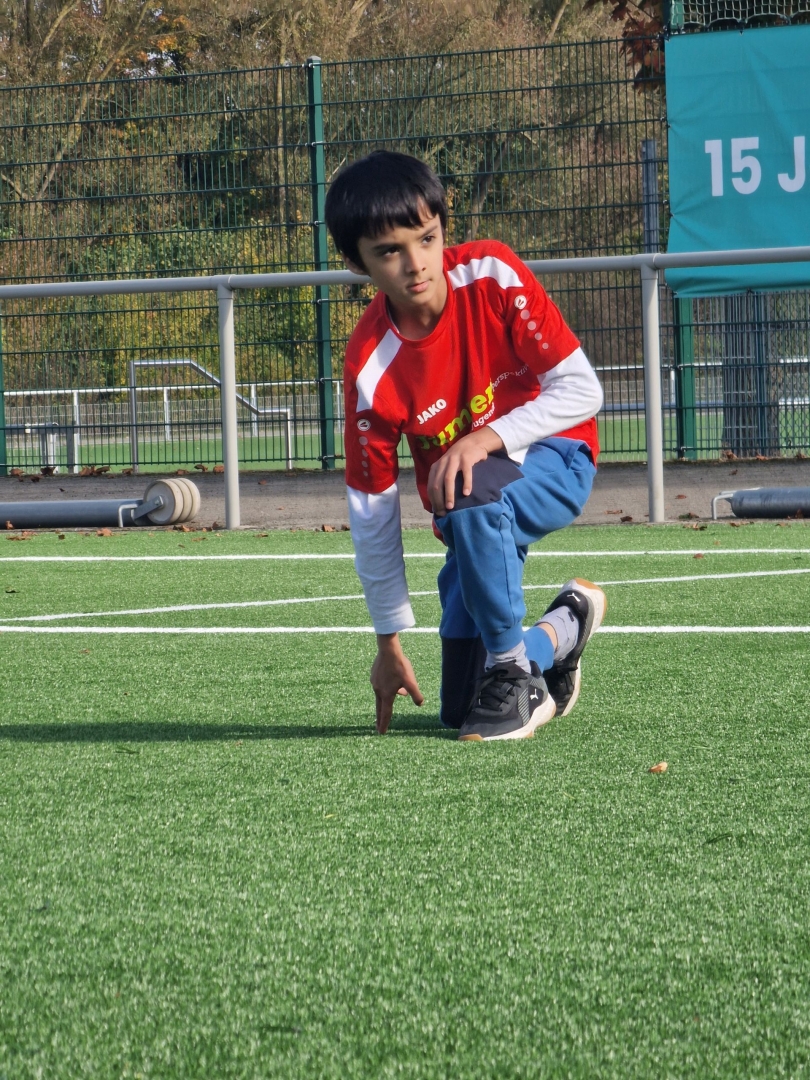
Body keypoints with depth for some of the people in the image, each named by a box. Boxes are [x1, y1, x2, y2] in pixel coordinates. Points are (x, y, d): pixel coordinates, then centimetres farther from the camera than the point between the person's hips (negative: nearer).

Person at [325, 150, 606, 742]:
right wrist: (390, 642, -7)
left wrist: (488, 437, -34)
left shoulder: (493, 274, -21)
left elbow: (581, 389, -19)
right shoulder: (371, 367, -19)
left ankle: (514, 672, -19)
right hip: (475, 515, 3)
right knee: (459, 710, -1)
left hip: (553, 456, -3)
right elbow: (372, 510, -10)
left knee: (473, 496, -38)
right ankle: (560, 631, 29)